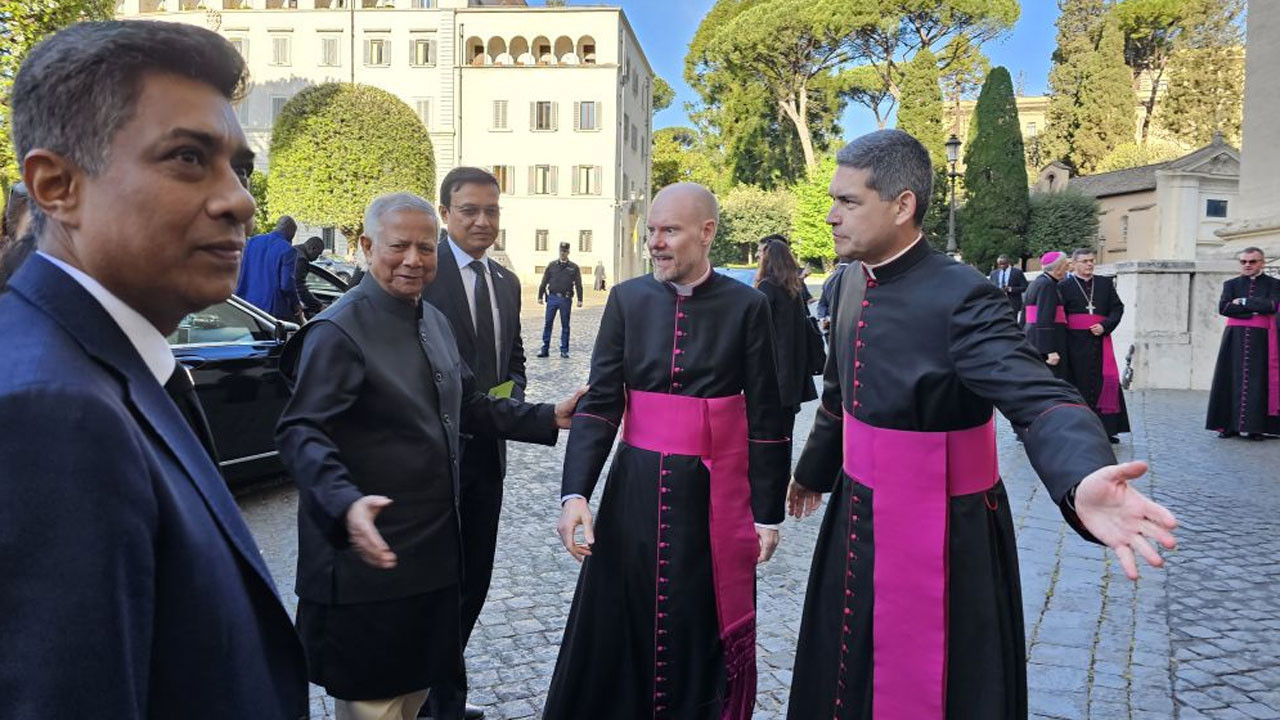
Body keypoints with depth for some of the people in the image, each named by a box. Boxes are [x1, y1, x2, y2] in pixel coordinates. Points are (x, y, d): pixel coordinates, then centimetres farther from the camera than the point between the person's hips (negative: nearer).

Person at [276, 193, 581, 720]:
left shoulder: (434, 321, 11)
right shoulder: (338, 330, -16)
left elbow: (468, 404, 19)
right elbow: (302, 433, -23)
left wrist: (548, 418, 12)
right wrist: (346, 504, -39)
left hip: (434, 549, 8)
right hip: (371, 552, -7)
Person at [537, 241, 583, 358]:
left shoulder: (574, 267, 4)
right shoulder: (552, 265, 7)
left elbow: (578, 284, 4)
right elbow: (544, 282, 9)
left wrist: (580, 299, -2)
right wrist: (540, 296, 5)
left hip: (566, 299, -1)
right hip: (552, 297, 1)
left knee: (565, 325, 5)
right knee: (547, 323, 0)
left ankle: (564, 350, 12)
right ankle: (545, 348, 7)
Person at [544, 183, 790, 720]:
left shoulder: (746, 306, -5)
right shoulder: (627, 299, 1)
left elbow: (765, 417, -3)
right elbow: (599, 401, -4)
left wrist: (767, 513, -2)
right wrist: (575, 493, -14)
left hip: (714, 495, -2)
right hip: (637, 490, 2)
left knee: (701, 633, 10)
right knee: (617, 628, 11)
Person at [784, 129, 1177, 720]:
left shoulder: (961, 298, -22)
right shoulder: (855, 280, 1)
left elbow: (1040, 399, -34)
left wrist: (1082, 481, -56)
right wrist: (814, 469, 28)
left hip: (935, 536, -7)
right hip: (855, 518, 7)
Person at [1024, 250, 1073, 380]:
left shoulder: (1035, 283, 16)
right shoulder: (1048, 285, -14)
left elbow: (1024, 314, 21)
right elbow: (1044, 320, -21)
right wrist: (1051, 351, -24)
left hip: (1032, 339, 10)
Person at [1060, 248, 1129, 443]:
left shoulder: (1105, 283, 13)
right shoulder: (1065, 286, 2)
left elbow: (1117, 307, 10)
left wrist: (1105, 326, -7)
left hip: (1100, 341, 3)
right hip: (1076, 344, -3)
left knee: (1105, 383, 2)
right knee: (1081, 385, 0)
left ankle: (1105, 428, 9)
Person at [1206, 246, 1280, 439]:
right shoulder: (1231, 284, 12)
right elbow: (1223, 308, -5)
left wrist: (1243, 302, -5)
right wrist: (1255, 310, -9)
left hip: (1261, 339, -1)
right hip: (1235, 339, 1)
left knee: (1257, 381, -4)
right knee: (1232, 380, -1)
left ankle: (1256, 427, -3)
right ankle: (1229, 425, 1)